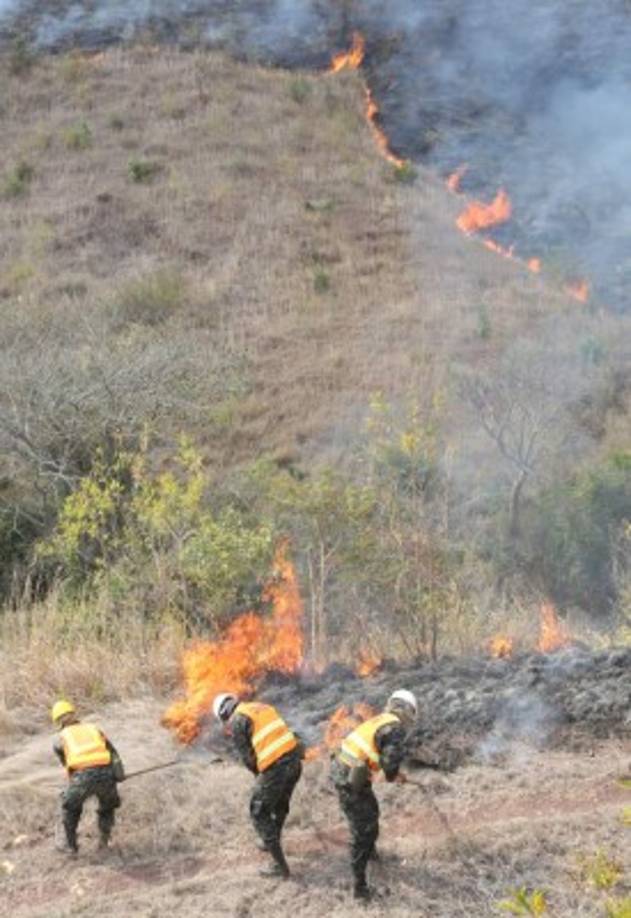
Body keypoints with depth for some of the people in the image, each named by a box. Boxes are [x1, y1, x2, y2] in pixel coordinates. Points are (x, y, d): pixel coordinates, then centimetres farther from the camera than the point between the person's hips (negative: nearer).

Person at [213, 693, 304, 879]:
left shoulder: (237, 721, -1)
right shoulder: (262, 707, 21)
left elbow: (246, 756, -3)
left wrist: (259, 774, 15)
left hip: (276, 767, -8)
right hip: (295, 759, 8)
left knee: (260, 813, 9)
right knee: (280, 803, 30)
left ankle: (280, 865, 9)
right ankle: (272, 842, 52)